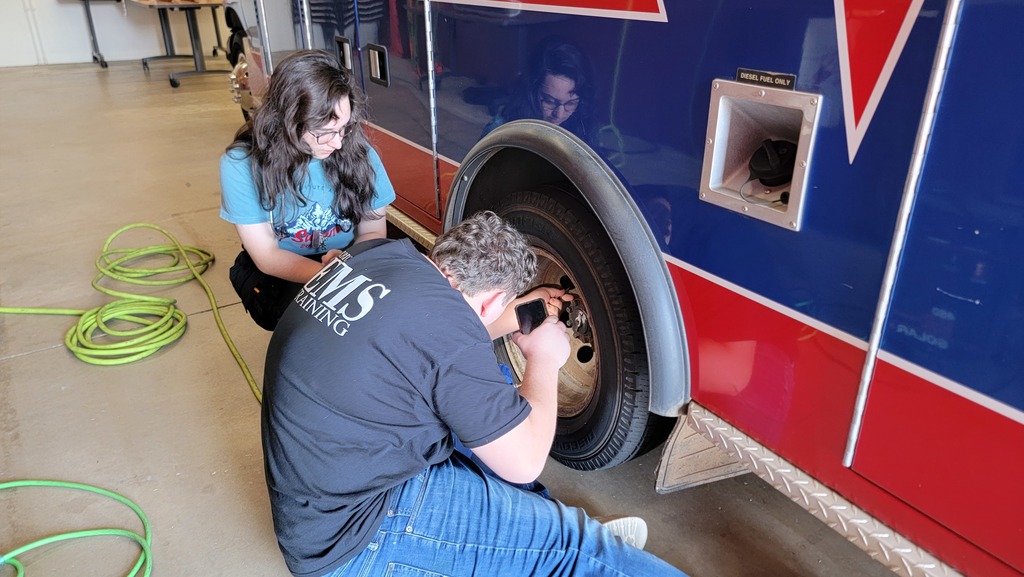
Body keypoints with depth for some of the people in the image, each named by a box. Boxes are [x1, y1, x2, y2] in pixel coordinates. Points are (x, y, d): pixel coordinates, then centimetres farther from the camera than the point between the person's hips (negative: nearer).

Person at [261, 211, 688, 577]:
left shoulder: (375, 252, -4)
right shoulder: (445, 325, -28)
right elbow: (525, 462, -16)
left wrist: (517, 315, 18)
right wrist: (544, 359, -3)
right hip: (351, 541, -9)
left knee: (492, 386, 17)